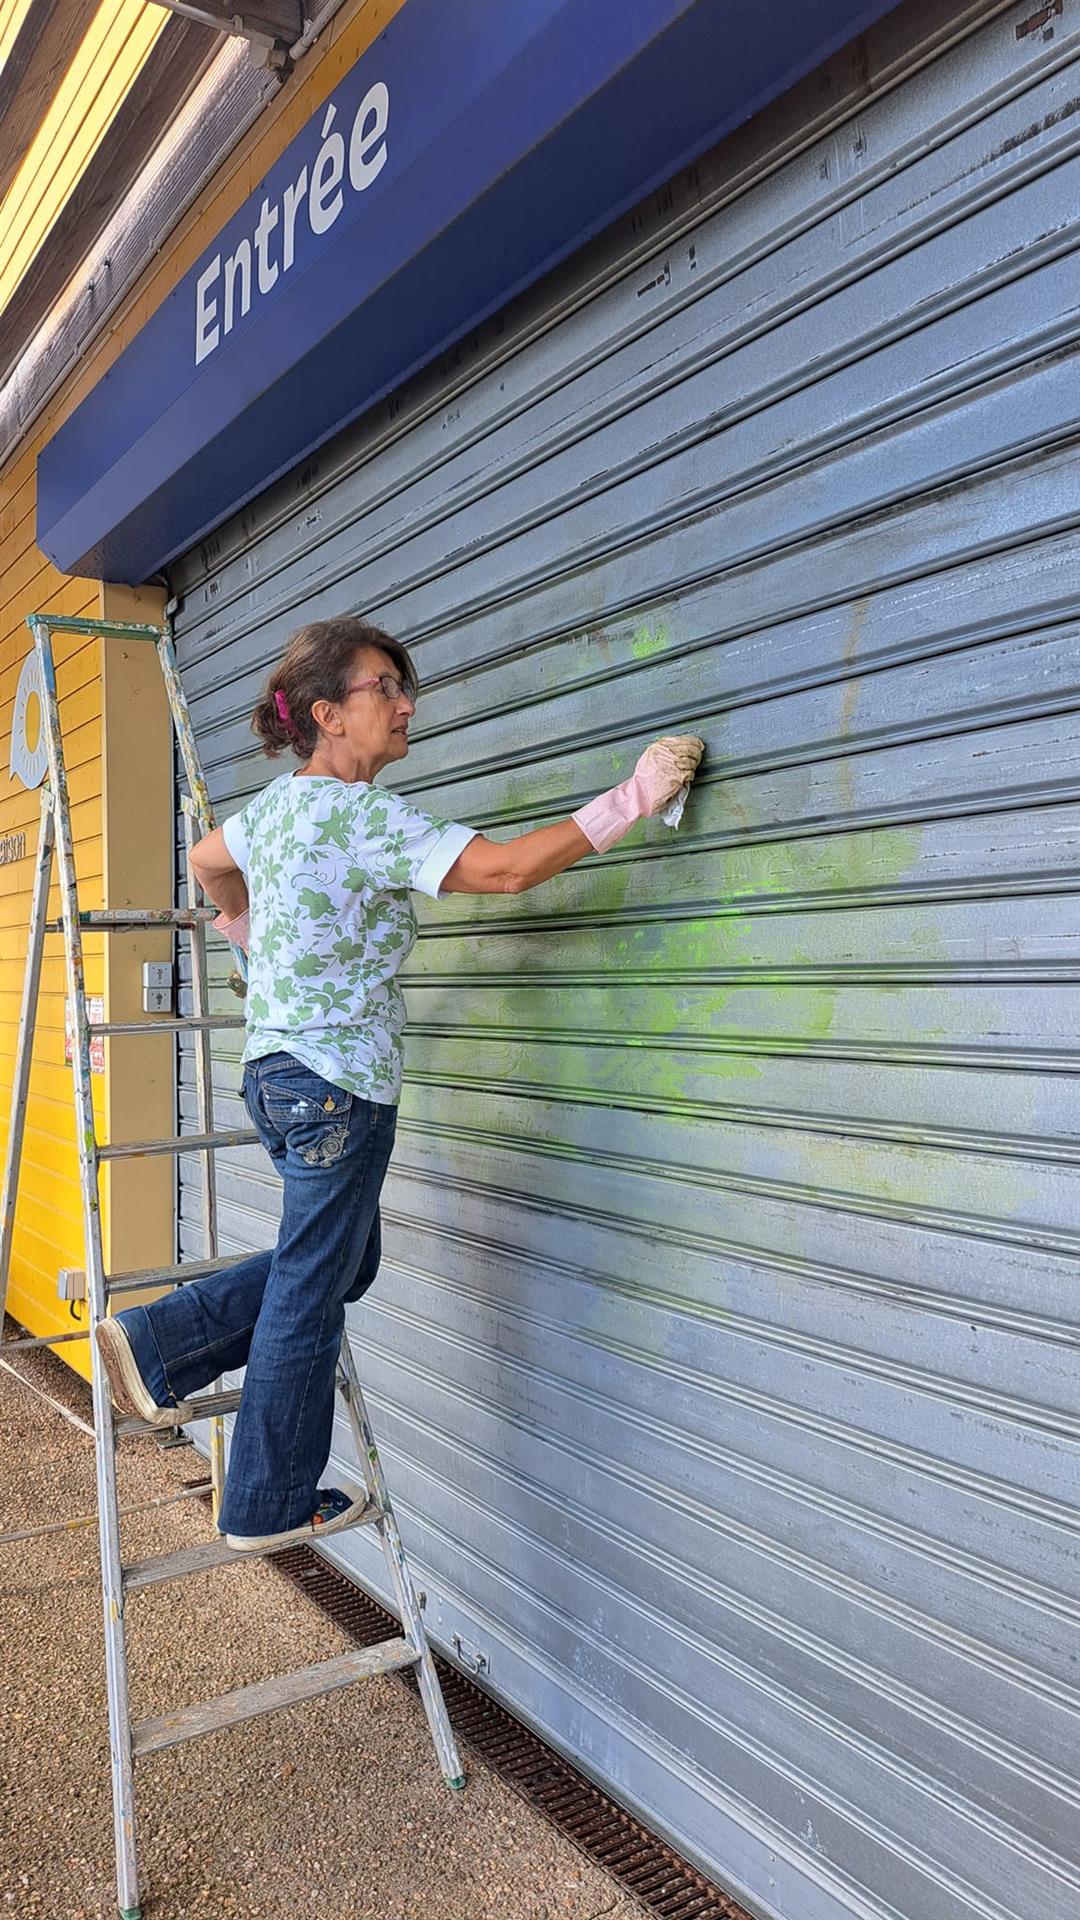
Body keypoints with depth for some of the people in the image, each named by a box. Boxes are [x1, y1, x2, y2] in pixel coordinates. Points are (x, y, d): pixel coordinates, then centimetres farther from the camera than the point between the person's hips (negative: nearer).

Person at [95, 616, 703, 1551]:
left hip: (276, 1068, 9)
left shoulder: (278, 802, 10)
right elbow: (507, 868, -26)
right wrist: (633, 798, -20)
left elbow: (209, 862, 28)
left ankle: (156, 1339, 22)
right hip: (339, 1082, -9)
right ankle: (270, 1504, 22)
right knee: (311, 1289, 5)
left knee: (340, 1262, 22)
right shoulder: (368, 815, -18)